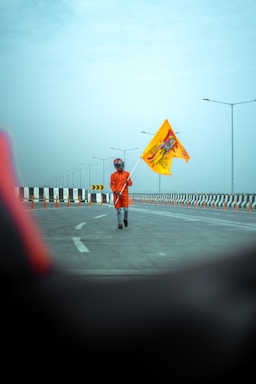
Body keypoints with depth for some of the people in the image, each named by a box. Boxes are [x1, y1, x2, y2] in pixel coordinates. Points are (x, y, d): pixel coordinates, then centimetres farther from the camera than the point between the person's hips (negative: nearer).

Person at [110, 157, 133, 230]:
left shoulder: (127, 173, 5)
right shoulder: (113, 175, 2)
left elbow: (130, 183, 9)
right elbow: (112, 185, 1)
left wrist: (128, 182, -15)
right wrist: (116, 192, -13)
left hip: (125, 193, 0)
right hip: (117, 194, 0)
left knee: (126, 209, -6)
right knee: (118, 210, 1)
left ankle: (125, 219, 23)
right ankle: (120, 224, 9)